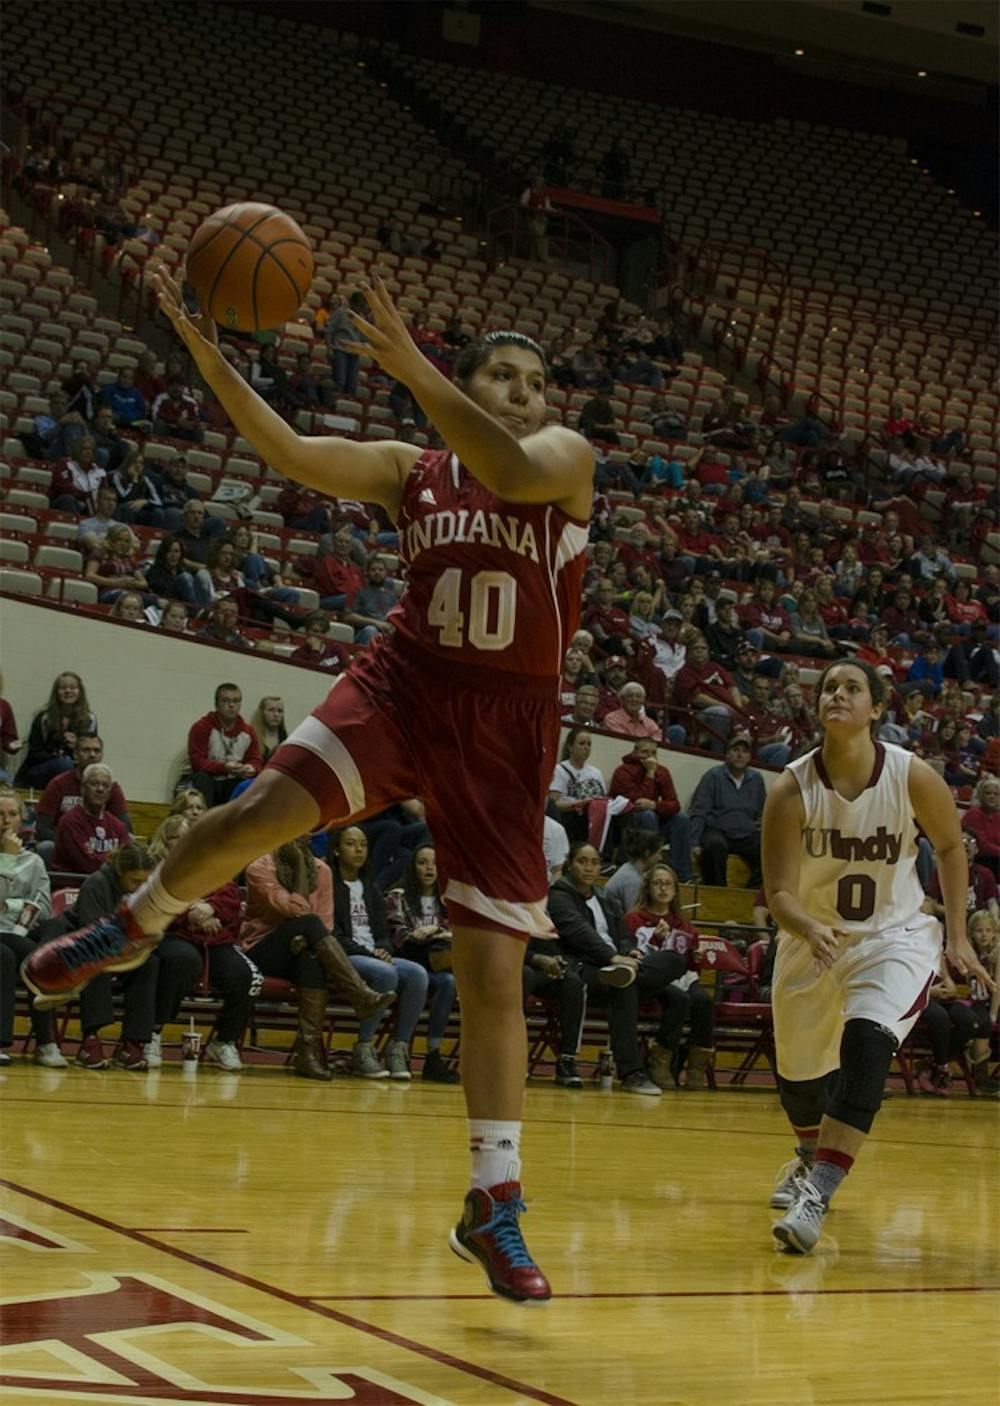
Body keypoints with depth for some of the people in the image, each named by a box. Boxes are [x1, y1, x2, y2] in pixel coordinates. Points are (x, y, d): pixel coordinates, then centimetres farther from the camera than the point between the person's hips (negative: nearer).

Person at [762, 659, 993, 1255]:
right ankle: (813, 1156, 51)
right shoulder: (792, 789, -18)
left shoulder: (914, 777, -18)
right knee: (797, 1072, 15)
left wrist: (958, 937, -3)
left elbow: (952, 847, 1)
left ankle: (817, 1195, -28)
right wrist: (811, 931, -41)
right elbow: (779, 892, -19)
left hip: (896, 938, -2)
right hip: (814, 938, 2)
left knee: (867, 1043, -29)